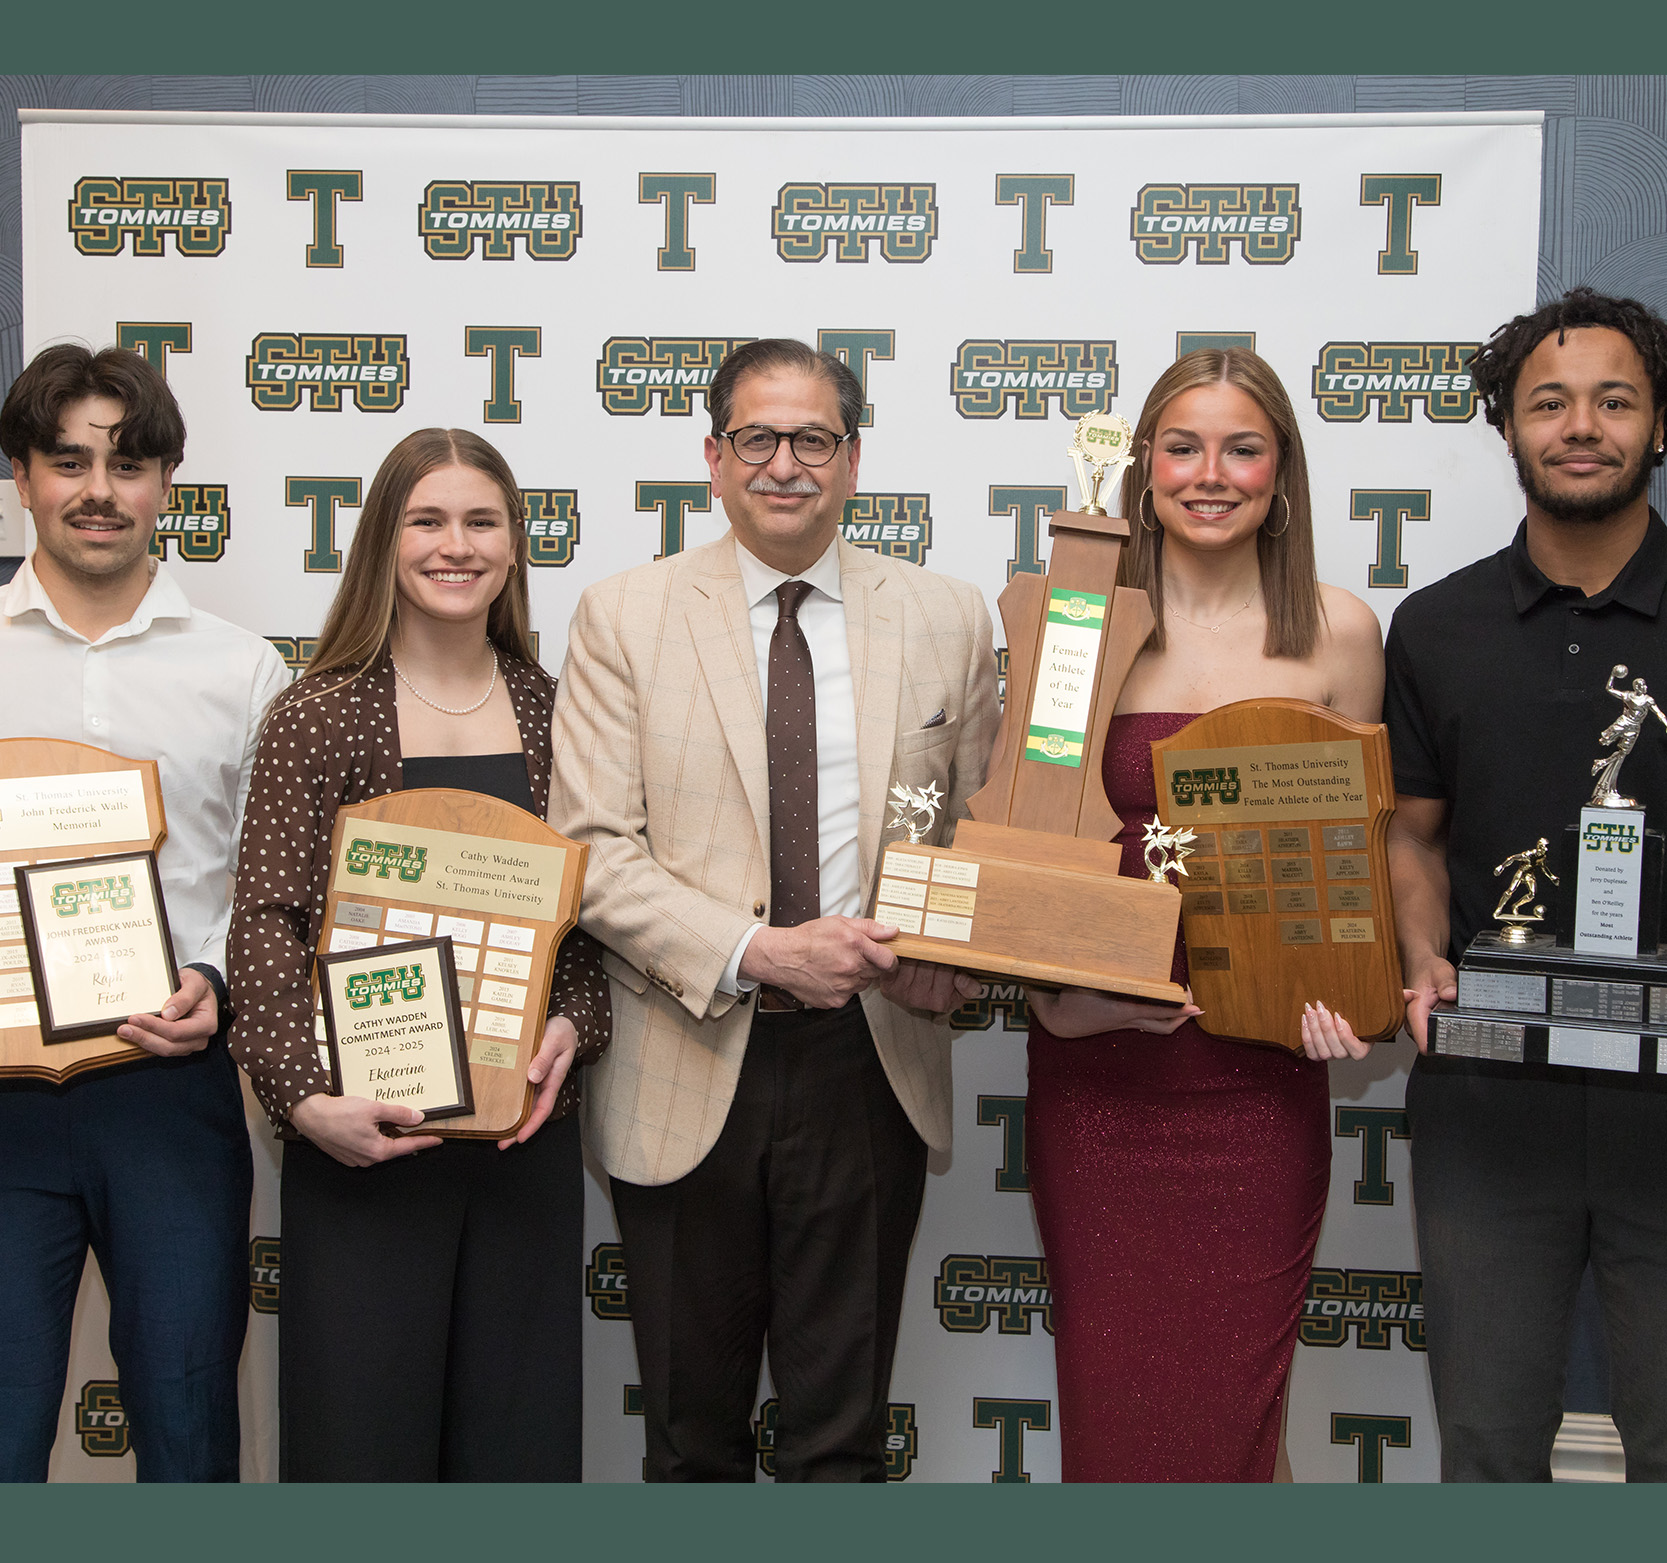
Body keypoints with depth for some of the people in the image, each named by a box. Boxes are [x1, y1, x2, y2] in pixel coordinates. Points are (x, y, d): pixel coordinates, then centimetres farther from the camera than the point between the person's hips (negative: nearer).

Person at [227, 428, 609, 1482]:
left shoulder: (552, 712, 7)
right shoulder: (320, 715, -3)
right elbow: (267, 923, -7)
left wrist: (573, 1025, -8)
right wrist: (303, 1096, -17)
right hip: (364, 1134, -3)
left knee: (520, 1430, 11)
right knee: (361, 1422, 4)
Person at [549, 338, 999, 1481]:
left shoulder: (948, 621, 6)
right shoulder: (624, 617, 0)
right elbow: (593, 848, -6)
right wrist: (755, 951, -18)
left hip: (869, 1066, 1)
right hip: (688, 1066, -1)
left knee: (844, 1433, 12)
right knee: (693, 1436, 14)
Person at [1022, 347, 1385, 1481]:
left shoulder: (1337, 632, 2)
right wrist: (1053, 982, -9)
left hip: (1257, 1070, 0)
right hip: (1093, 1061, 1)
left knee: (1232, 1386, 7)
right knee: (1105, 1377, 8)